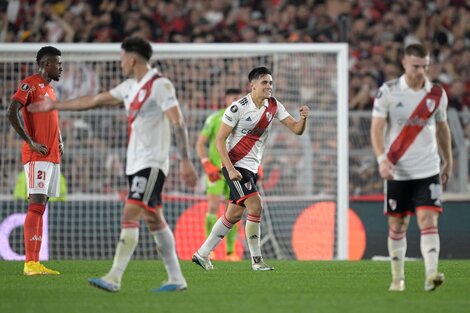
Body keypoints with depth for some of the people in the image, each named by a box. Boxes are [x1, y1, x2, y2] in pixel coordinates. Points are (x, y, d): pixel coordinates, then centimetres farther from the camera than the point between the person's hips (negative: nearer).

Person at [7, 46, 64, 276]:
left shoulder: (50, 89, 20)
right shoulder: (30, 84, -7)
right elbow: (12, 114, -19)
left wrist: (59, 143, 13)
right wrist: (31, 142, -18)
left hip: (52, 157, 9)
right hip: (37, 157, -9)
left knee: (41, 207, 6)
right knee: (36, 205, -13)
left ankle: (36, 263, 6)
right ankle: (30, 263, -17)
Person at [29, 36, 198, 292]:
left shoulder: (160, 85, -12)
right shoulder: (129, 87, 15)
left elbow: (178, 123, -18)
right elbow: (94, 101, 23)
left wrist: (185, 161, -25)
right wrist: (54, 106, 27)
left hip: (152, 163, -9)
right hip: (136, 163, 9)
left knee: (130, 215, -15)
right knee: (153, 219, 9)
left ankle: (114, 278, -20)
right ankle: (176, 278, 14)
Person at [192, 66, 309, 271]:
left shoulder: (274, 106, 4)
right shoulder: (238, 108, -15)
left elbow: (296, 129, 1)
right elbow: (219, 140, -14)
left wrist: (303, 118, -22)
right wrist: (230, 169, -22)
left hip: (252, 168, 8)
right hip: (236, 166, -7)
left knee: (234, 215, 11)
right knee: (255, 206, -19)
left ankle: (202, 254, 22)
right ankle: (256, 261, -12)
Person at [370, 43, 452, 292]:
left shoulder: (437, 94, 4)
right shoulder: (388, 91, -4)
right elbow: (376, 128, -7)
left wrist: (448, 161, 21)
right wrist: (382, 159, -21)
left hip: (428, 171, 1)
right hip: (397, 171, -1)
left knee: (428, 219, -14)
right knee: (397, 225, 6)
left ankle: (431, 274, -23)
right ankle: (397, 278, 19)